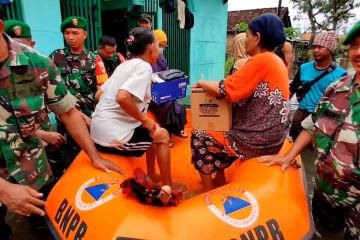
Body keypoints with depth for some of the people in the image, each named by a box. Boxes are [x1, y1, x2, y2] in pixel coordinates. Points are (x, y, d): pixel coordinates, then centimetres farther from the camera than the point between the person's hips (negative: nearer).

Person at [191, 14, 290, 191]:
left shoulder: (261, 60, -18)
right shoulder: (277, 61, 9)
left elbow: (224, 90, -20)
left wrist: (201, 83, -2)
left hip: (257, 141, -9)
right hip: (270, 137, 9)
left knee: (198, 137, 5)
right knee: (220, 129, 25)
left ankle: (209, 193, 21)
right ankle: (219, 185, 31)